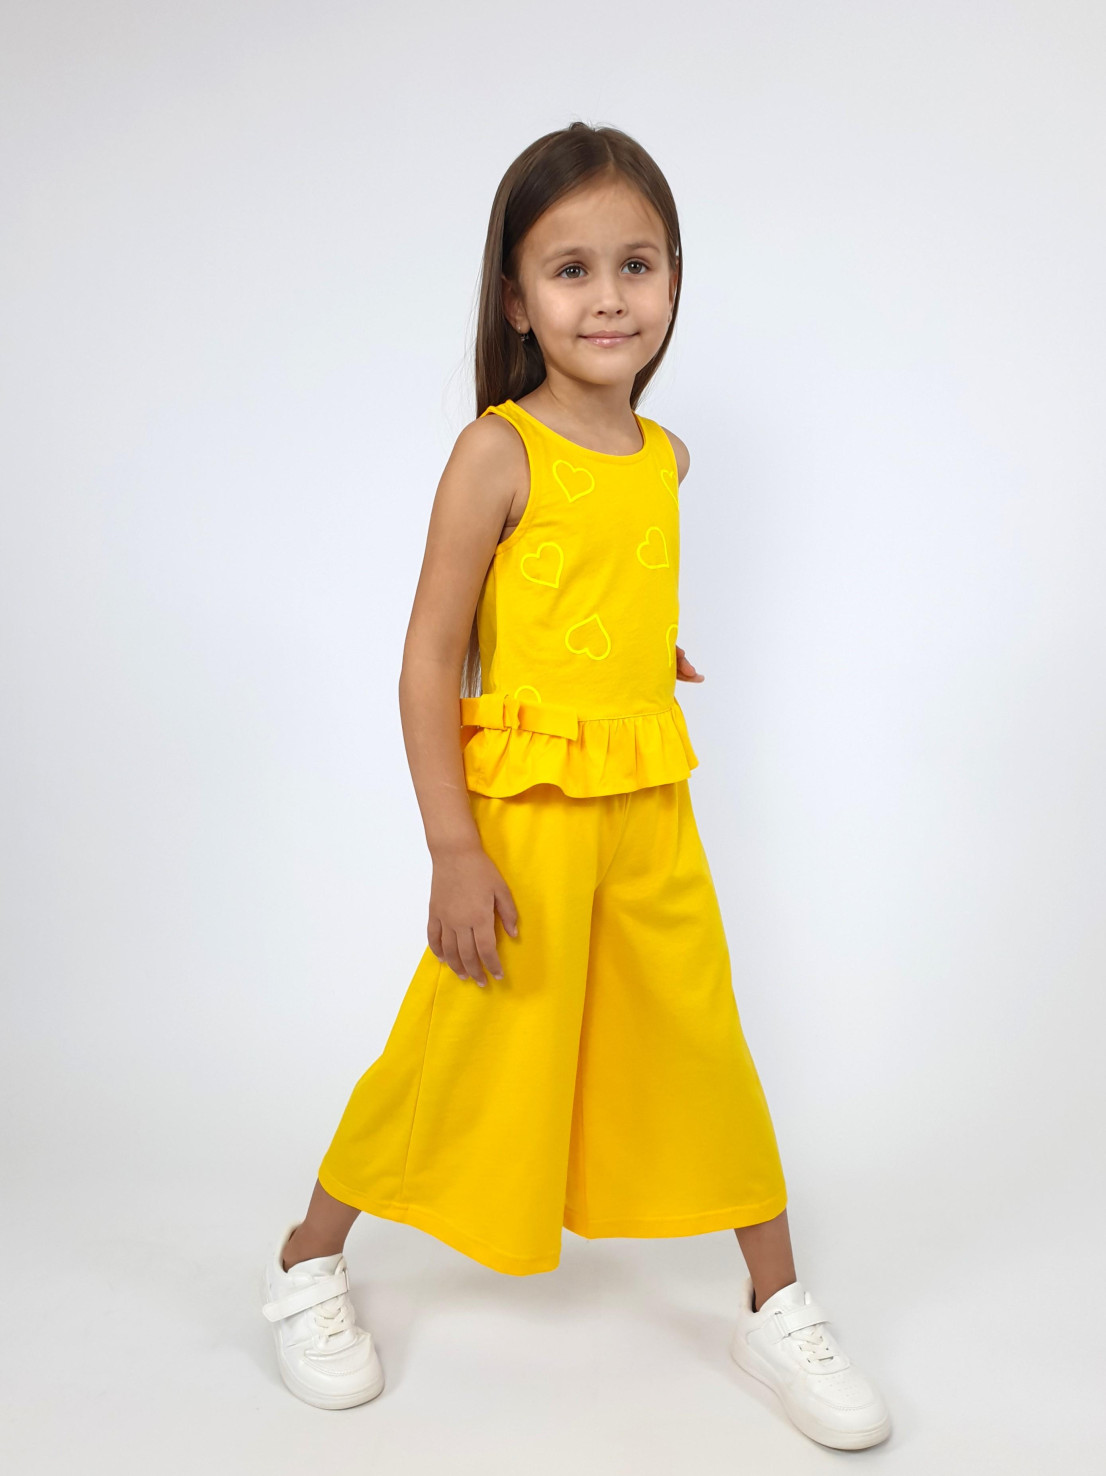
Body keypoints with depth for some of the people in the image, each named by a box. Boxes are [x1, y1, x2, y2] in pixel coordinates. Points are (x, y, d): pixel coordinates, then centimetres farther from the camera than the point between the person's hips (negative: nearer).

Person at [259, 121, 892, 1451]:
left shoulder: (665, 458, 6)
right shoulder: (497, 452, -12)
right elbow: (429, 659, -14)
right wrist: (453, 852, -17)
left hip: (652, 805, 5)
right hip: (522, 806, -5)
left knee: (704, 1042, 10)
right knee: (466, 1051, 6)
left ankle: (776, 1306, 27)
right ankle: (308, 1263, 30)